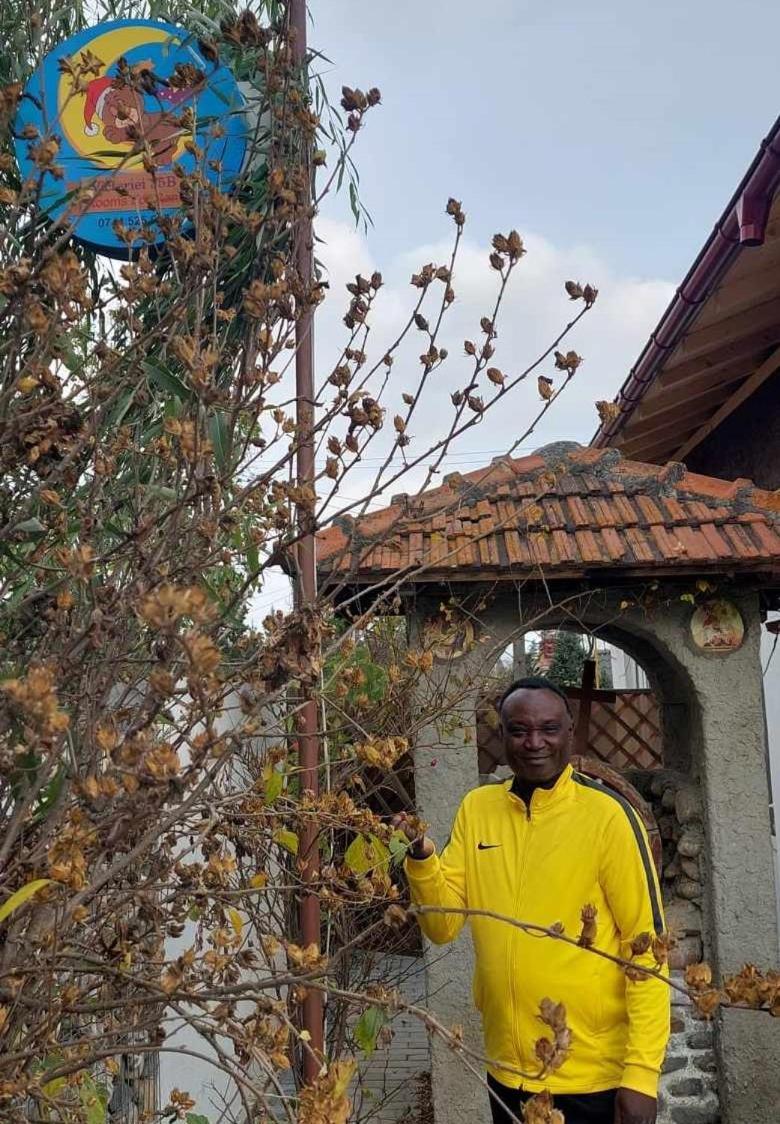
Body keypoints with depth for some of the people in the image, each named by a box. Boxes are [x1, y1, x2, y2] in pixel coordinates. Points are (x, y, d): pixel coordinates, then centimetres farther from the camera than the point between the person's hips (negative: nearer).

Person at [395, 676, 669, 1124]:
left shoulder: (607, 814, -14)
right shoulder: (477, 808, 0)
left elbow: (646, 948, -11)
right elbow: (443, 926, 1)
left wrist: (642, 1073, -15)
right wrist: (421, 858, -16)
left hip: (597, 1075, -4)